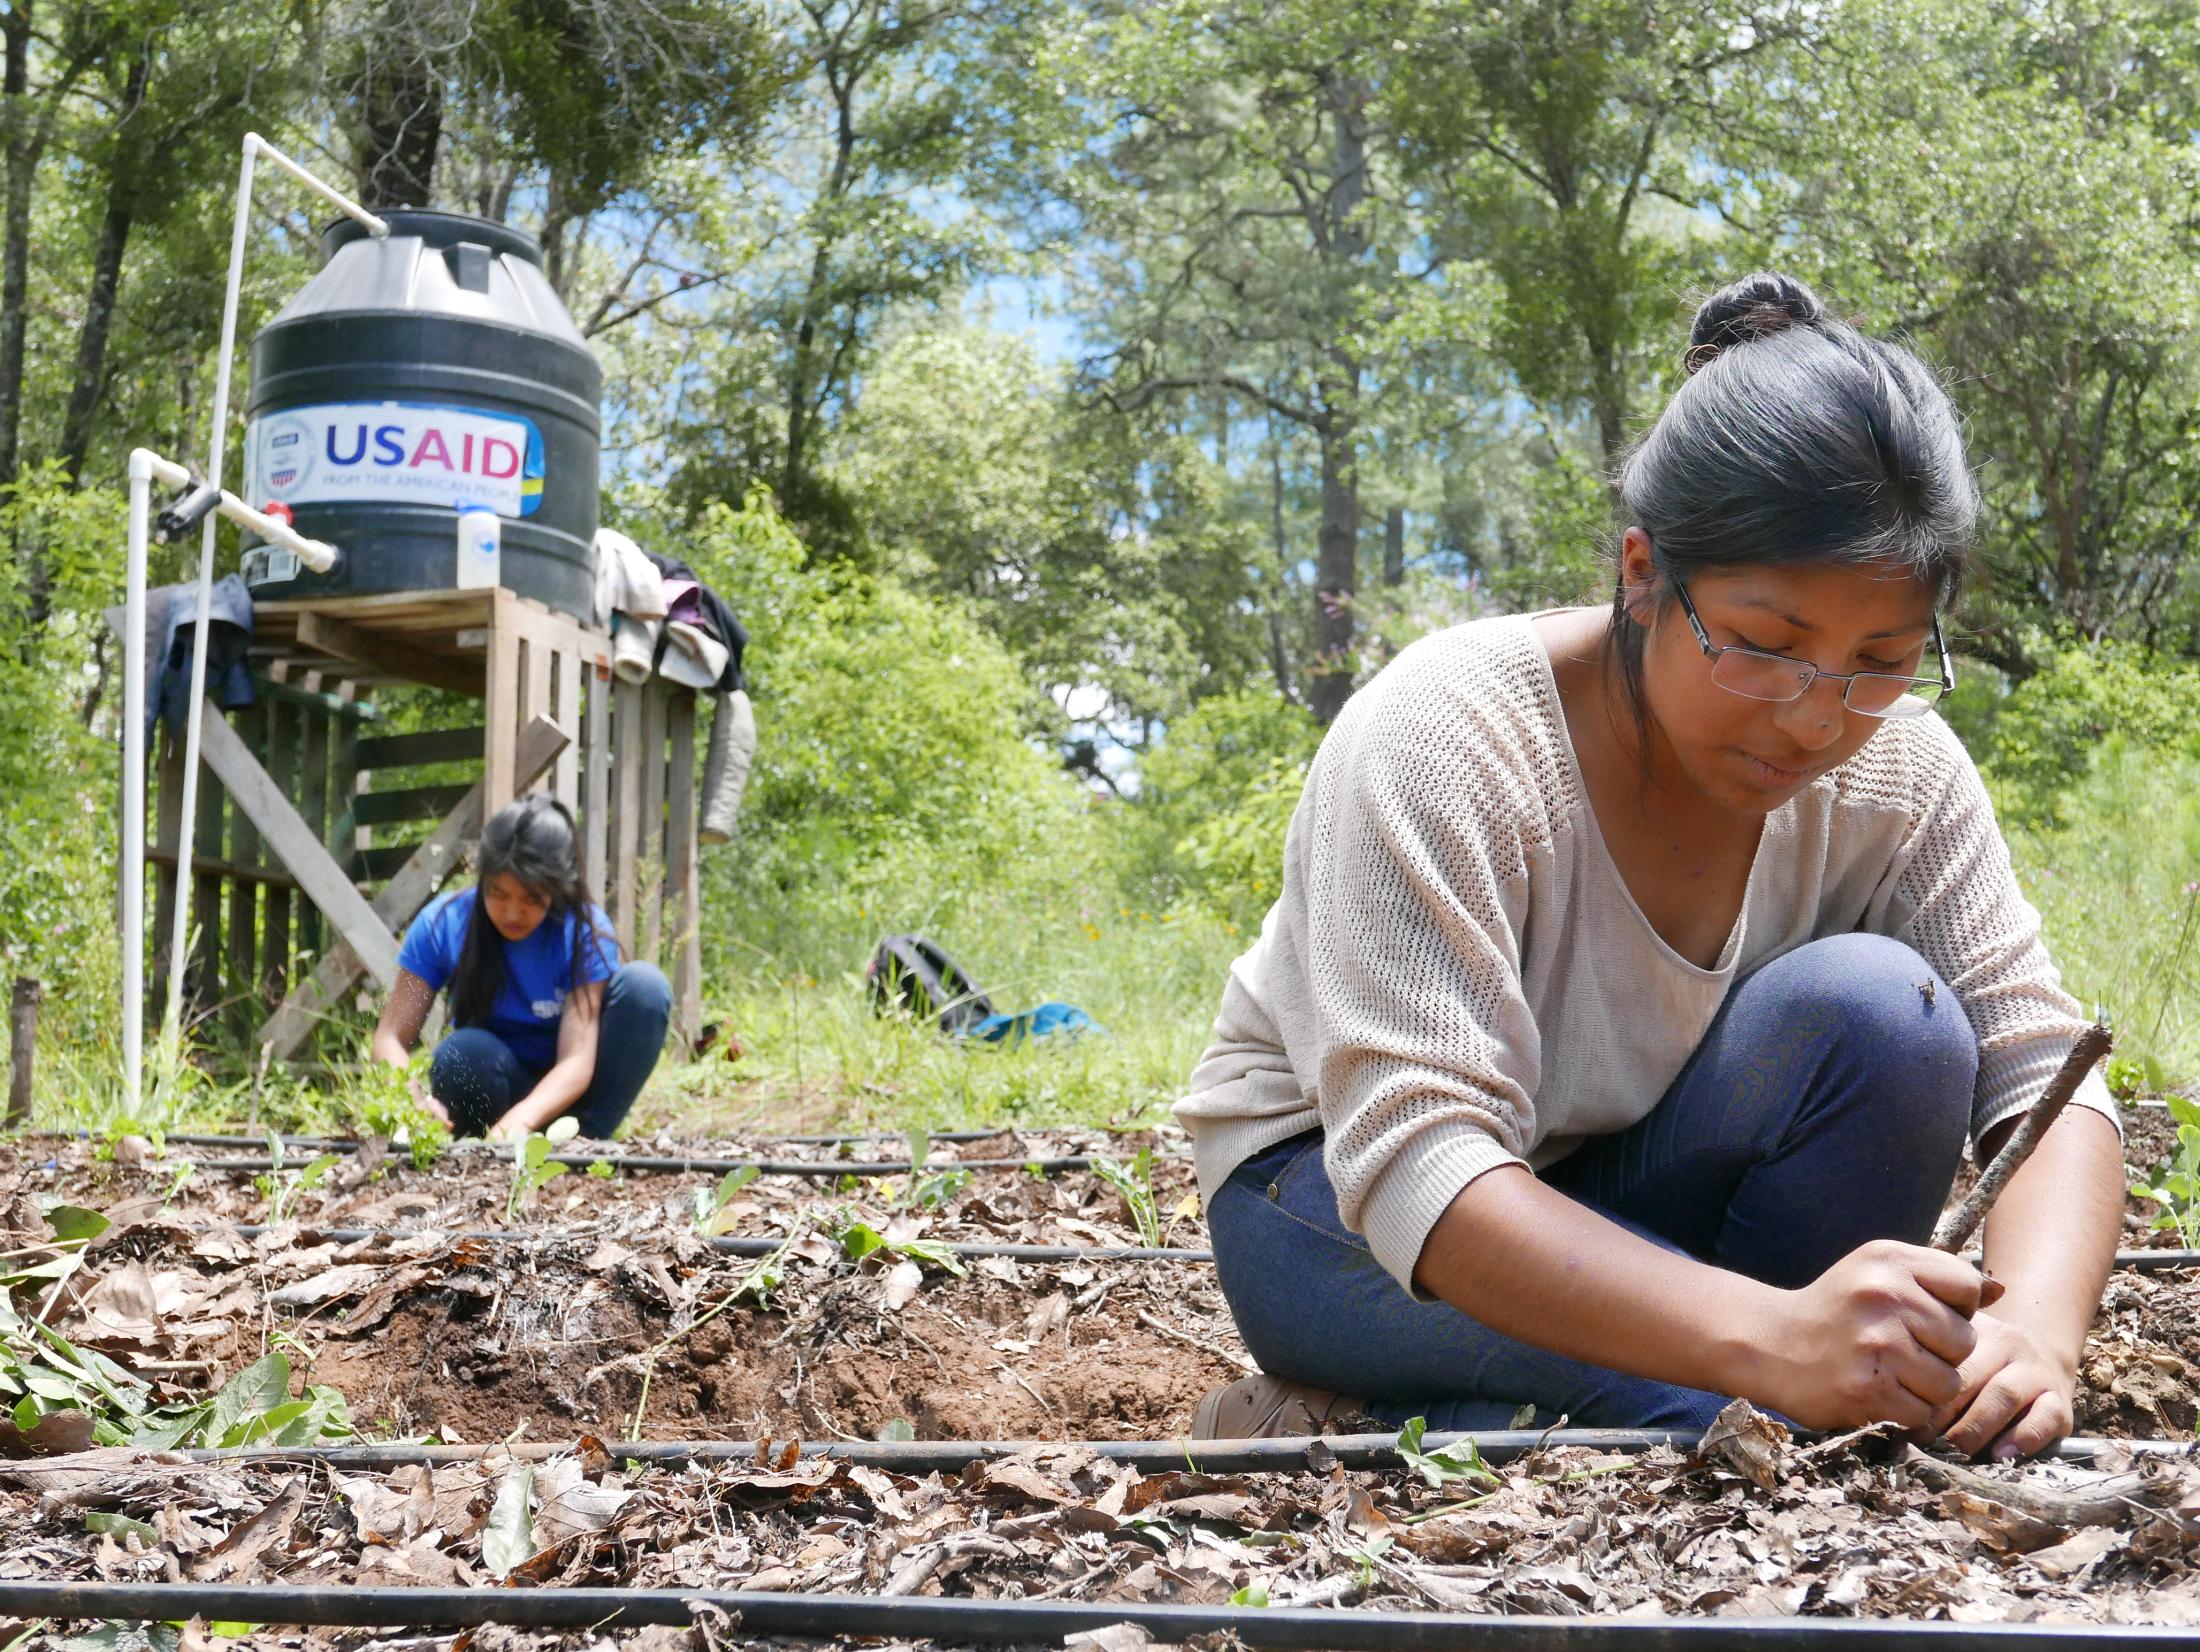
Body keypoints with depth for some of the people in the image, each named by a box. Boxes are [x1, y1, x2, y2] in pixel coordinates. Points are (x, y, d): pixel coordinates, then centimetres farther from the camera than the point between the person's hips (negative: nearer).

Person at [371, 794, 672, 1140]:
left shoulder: (586, 930, -17)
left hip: (559, 1096, 1)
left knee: (645, 984, -24)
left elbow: (577, 1059, -25)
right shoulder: (443, 924, -13)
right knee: (463, 1053, -37)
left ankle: (583, 1143, -19)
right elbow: (390, 1037, -15)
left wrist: (521, 1119, -45)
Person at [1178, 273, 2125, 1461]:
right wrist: (1774, 1339, -53)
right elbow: (1415, 1159, -38)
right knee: (1748, 1419, -34)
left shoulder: (1896, 768, -13)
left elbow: (2040, 1068, -16)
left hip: (1632, 1187, 6)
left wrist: (2037, 1330, -40)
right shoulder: (1445, 739, -29)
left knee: (1880, 1012, -25)